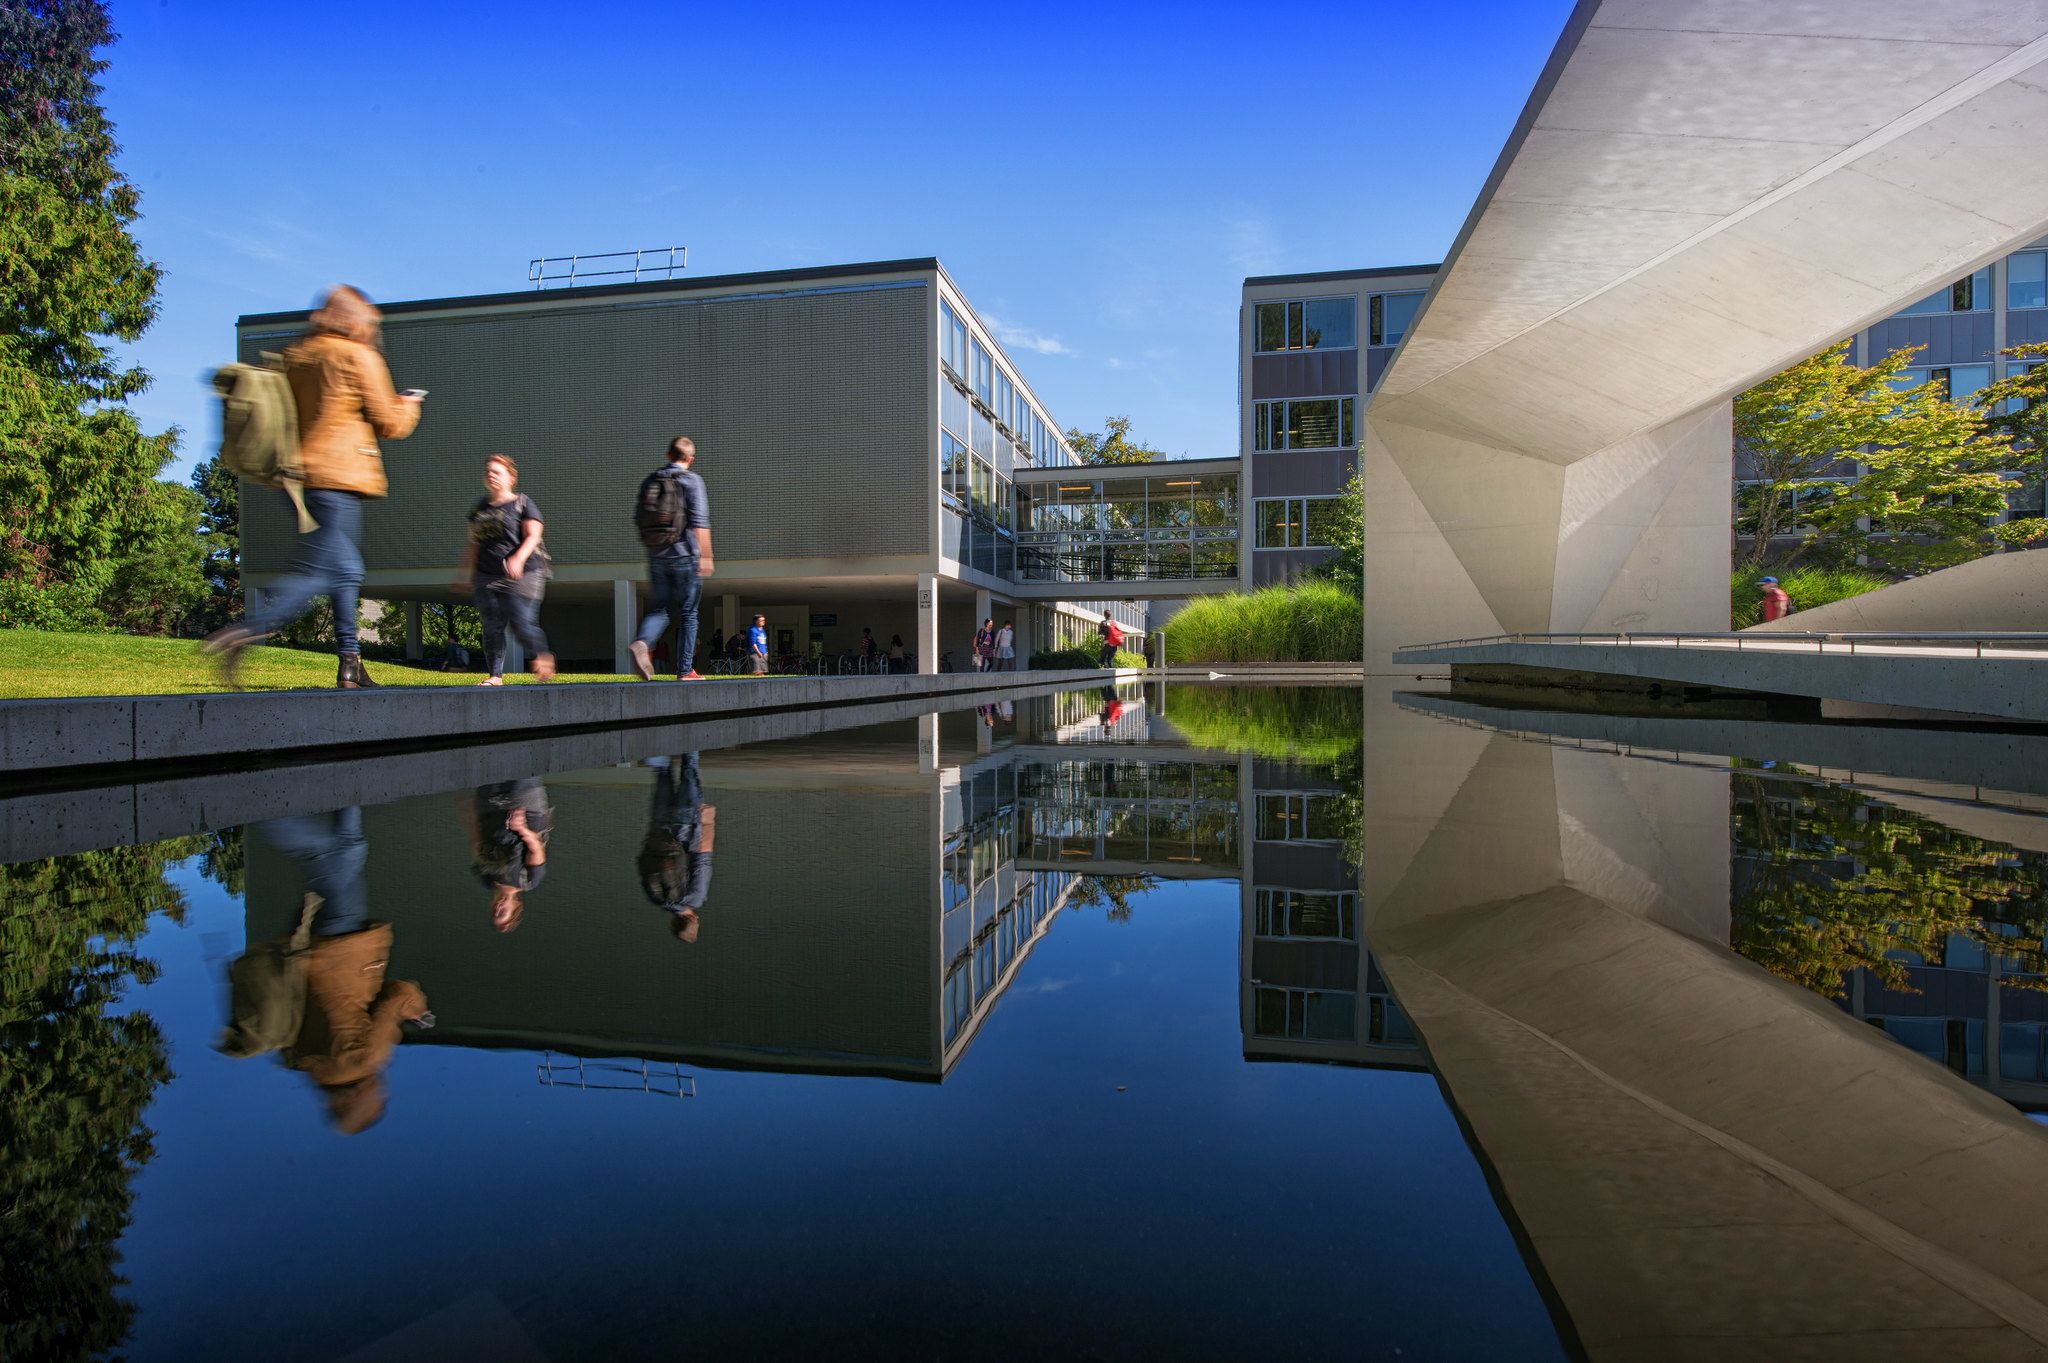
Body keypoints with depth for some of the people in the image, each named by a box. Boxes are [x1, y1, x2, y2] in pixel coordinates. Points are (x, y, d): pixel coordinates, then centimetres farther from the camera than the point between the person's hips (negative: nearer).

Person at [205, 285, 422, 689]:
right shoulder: (359, 356, -3)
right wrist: (409, 405, 19)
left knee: (346, 570, 12)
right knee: (316, 572, -10)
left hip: (297, 476, 8)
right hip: (337, 476, -8)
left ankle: (350, 663, 11)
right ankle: (242, 633, -23)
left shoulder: (293, 356, 17)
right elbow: (389, 424, -2)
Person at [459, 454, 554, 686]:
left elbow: (533, 536, -9)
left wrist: (519, 558, -25)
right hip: (486, 577, 5)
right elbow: (473, 544, 21)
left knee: (521, 625, -10)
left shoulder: (522, 503, 2)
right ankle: (495, 675, 6)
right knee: (492, 627, 0)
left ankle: (543, 655, 17)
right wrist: (466, 572, 16)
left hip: (522, 575, -5)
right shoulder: (480, 507, 18)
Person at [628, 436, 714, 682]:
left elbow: (638, 520, 12)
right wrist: (705, 556, -13)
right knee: (688, 614, 5)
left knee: (660, 609, 11)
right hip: (684, 555, -4)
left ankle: (642, 643, -18)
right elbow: (699, 522, -13)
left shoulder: (649, 481, 10)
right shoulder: (692, 481, -4)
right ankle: (685, 670, 6)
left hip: (656, 557, 4)